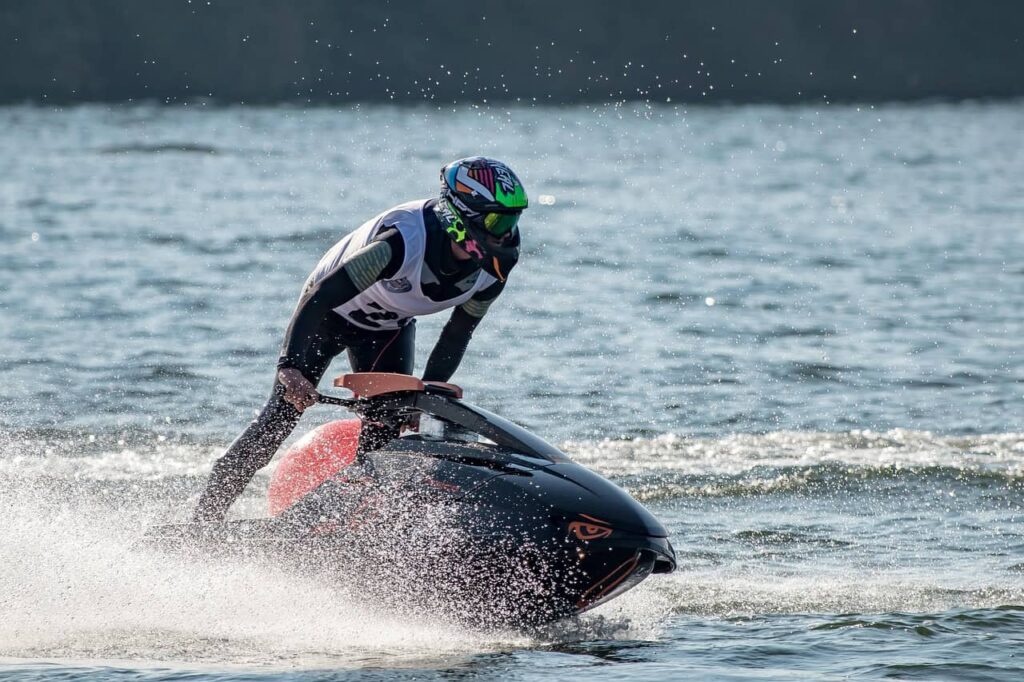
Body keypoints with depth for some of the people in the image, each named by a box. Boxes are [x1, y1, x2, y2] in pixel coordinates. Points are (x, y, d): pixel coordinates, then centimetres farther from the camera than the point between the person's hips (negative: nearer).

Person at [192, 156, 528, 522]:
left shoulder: (493, 266, -22)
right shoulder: (406, 239, -41)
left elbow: (458, 334, -6)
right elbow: (323, 296, -42)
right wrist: (289, 365, -51)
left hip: (391, 327, 6)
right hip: (330, 308, -6)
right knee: (285, 411, -12)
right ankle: (207, 513, -7)